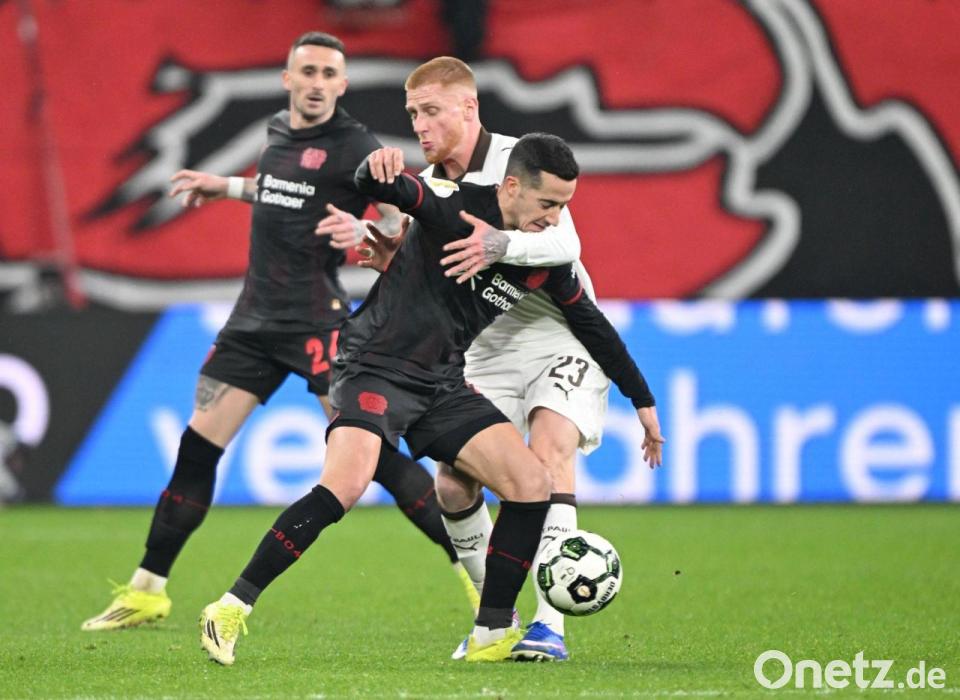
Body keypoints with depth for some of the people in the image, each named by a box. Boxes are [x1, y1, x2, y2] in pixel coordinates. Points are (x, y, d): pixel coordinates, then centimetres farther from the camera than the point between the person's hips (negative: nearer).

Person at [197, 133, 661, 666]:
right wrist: (378, 167, -53)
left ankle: (491, 636, 3)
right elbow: (376, 185, -27)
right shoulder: (456, 206, -14)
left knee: (532, 485, -7)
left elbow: (592, 327, 17)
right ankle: (231, 609, -20)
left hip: (444, 384, 7)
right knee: (343, 486, -28)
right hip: (378, 367, -7)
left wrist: (644, 402, 21)